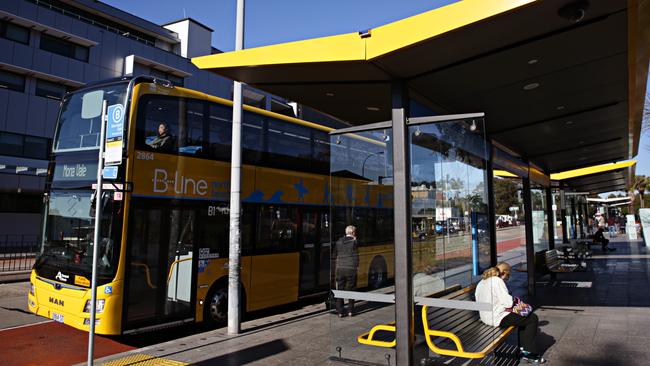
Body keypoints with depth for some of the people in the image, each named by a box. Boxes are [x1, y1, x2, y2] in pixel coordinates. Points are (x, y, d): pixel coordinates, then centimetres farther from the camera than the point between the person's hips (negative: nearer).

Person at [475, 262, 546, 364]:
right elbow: (508, 302, -21)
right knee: (533, 319, 2)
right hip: (498, 318, -10)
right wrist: (515, 300, 2)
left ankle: (522, 347, 27)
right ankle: (527, 352, 9)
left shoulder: (481, 282, 10)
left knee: (523, 317, 26)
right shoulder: (497, 281, -18)